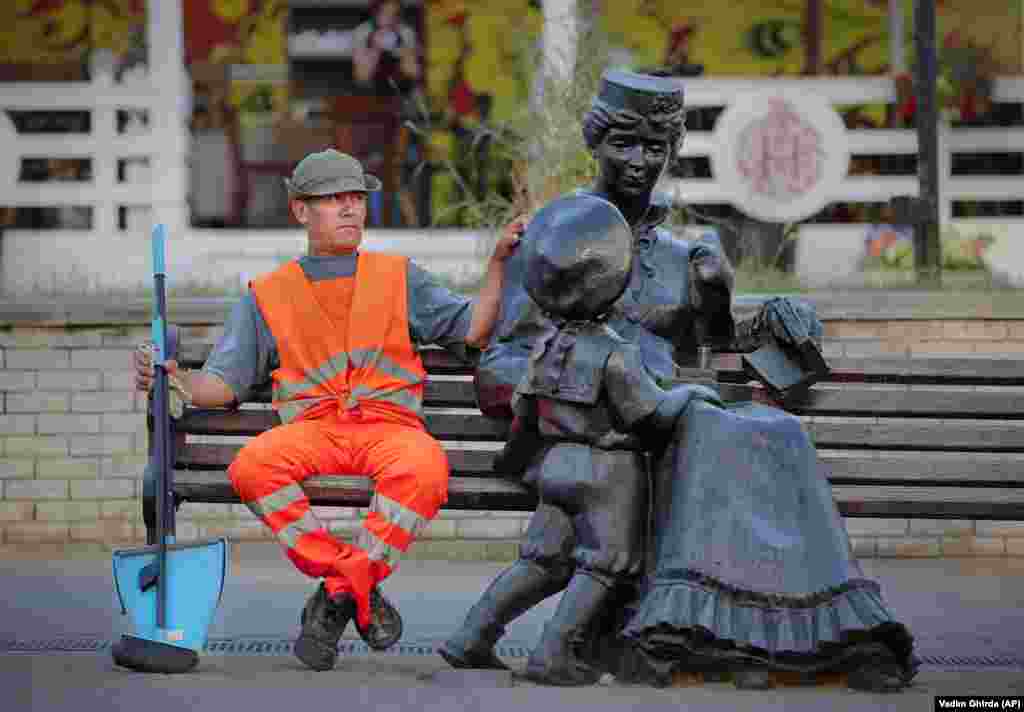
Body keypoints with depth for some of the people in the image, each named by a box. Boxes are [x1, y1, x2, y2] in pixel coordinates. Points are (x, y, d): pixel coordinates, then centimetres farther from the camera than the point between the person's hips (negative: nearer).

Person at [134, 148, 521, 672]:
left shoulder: (398, 278, 21)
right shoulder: (267, 296, 18)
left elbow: (472, 330, 12)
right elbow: (225, 382, 11)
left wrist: (499, 261, 1)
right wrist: (177, 381, -9)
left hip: (390, 426, -1)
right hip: (311, 428, 1)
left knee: (424, 470, -37)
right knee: (252, 467, -34)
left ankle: (338, 593, -24)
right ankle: (358, 587, -25)